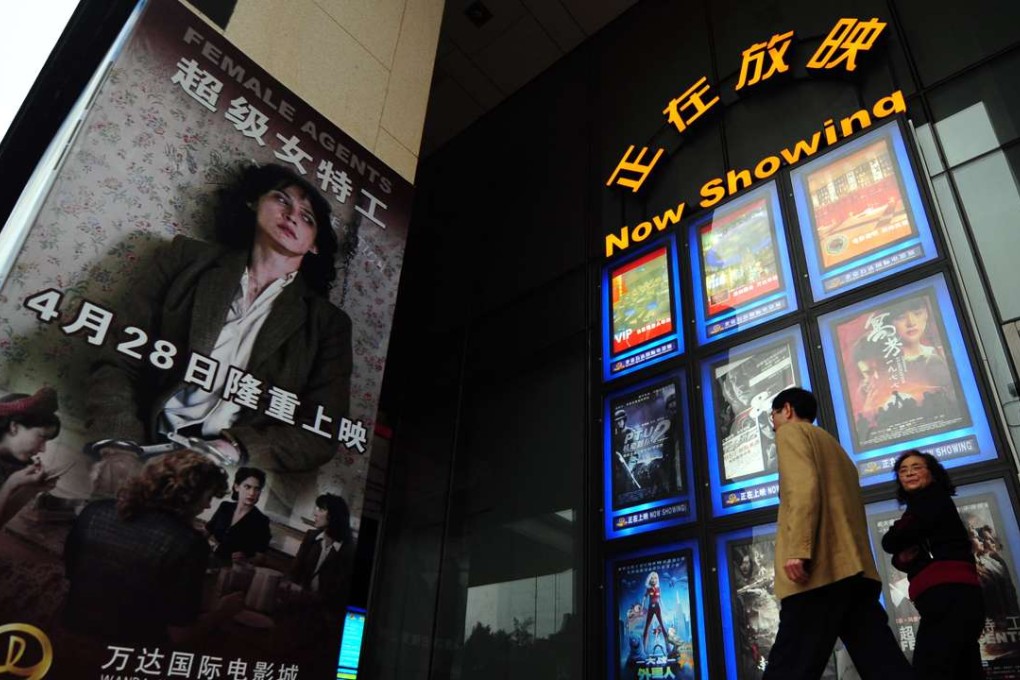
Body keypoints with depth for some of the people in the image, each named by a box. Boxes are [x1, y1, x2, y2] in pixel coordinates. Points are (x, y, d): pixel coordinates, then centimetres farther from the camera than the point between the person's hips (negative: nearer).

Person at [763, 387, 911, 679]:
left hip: (821, 570, -9)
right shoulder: (835, 447, 32)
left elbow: (803, 486, -12)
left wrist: (797, 550, -21)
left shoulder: (791, 431, 7)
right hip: (856, 568, 9)